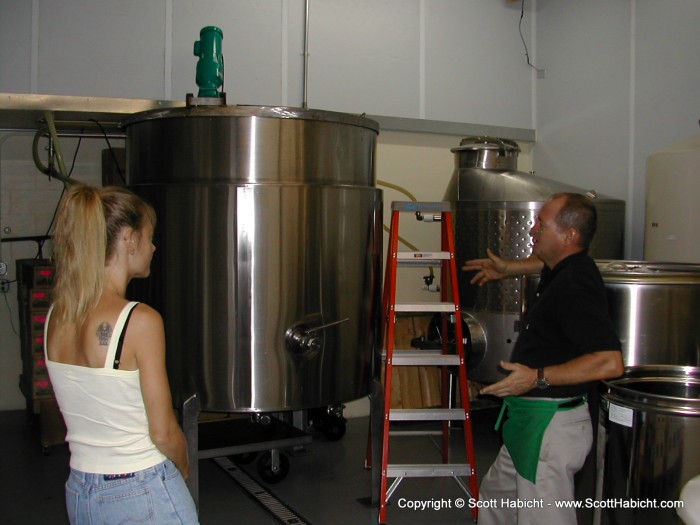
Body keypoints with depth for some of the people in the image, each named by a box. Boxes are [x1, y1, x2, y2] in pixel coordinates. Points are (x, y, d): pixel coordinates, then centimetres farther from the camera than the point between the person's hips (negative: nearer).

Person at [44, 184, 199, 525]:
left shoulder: (56, 317, 0)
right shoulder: (140, 321, -21)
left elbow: (86, 413, 8)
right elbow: (163, 432, -15)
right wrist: (183, 467, 5)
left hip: (79, 492, 7)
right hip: (143, 494, -7)